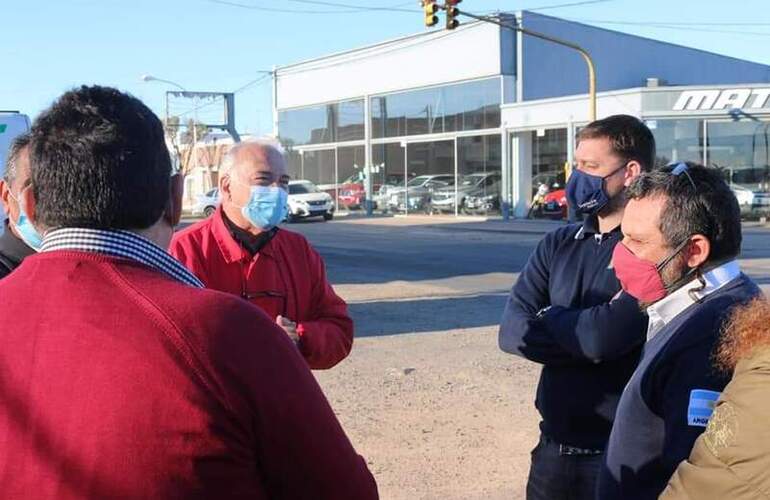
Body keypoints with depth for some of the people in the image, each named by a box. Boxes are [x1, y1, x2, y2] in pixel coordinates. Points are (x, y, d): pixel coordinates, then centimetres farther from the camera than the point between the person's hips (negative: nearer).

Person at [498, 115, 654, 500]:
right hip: (554, 447, 6)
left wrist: (549, 318, -7)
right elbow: (513, 333, -3)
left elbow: (604, 336, -25)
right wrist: (583, 334, -17)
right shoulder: (559, 245, 6)